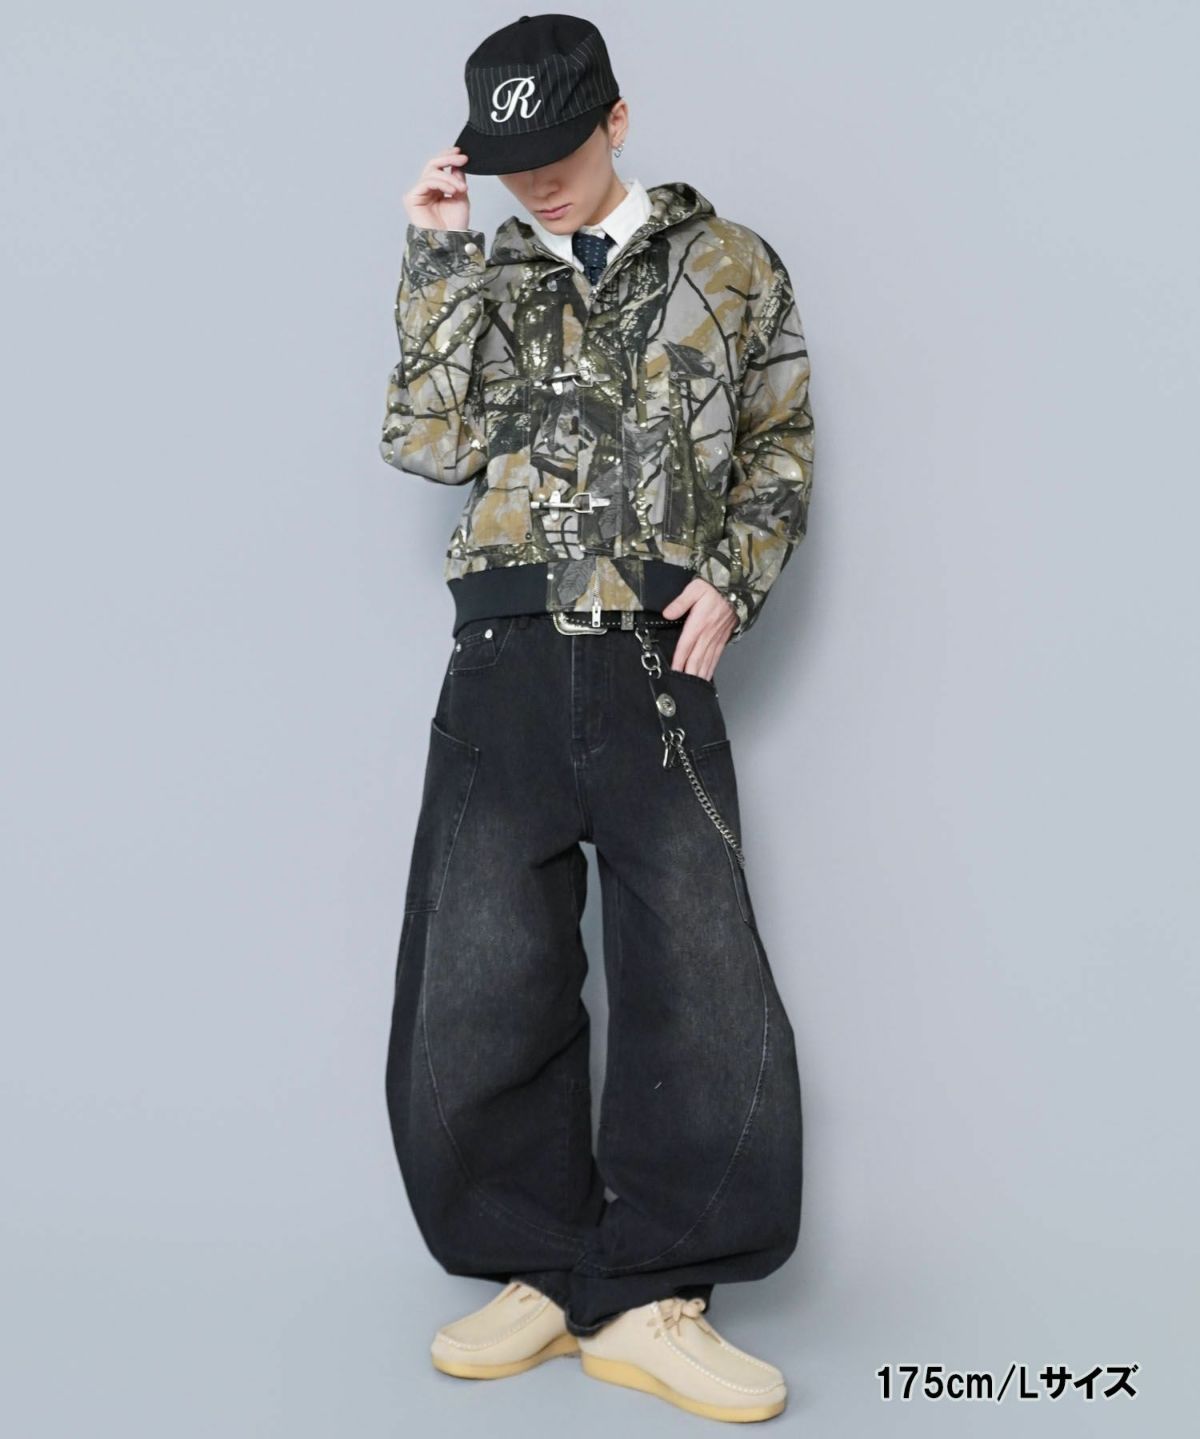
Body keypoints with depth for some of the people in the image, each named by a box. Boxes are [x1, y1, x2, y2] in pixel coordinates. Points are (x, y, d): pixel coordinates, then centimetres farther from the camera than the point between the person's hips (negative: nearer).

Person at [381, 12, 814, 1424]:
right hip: (503, 669, 2)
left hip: (654, 671, -2)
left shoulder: (728, 265, 10)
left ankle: (649, 1298, 7)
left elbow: (780, 445, 12)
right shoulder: (480, 278, 15)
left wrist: (732, 578, -3)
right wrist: (438, 259, -2)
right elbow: (430, 441, 0)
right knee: (479, 983, 3)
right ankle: (540, 1270, 19)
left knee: (701, 985, -6)